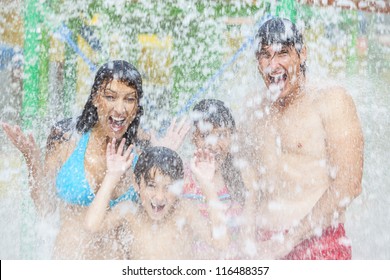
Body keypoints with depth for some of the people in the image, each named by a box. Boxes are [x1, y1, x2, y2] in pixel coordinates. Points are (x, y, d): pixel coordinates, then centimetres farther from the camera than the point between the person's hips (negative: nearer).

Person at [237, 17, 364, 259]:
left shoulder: (331, 100, -3)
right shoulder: (256, 111, 12)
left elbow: (348, 185, -10)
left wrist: (289, 239, -11)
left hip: (318, 246, -4)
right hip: (263, 246, 4)